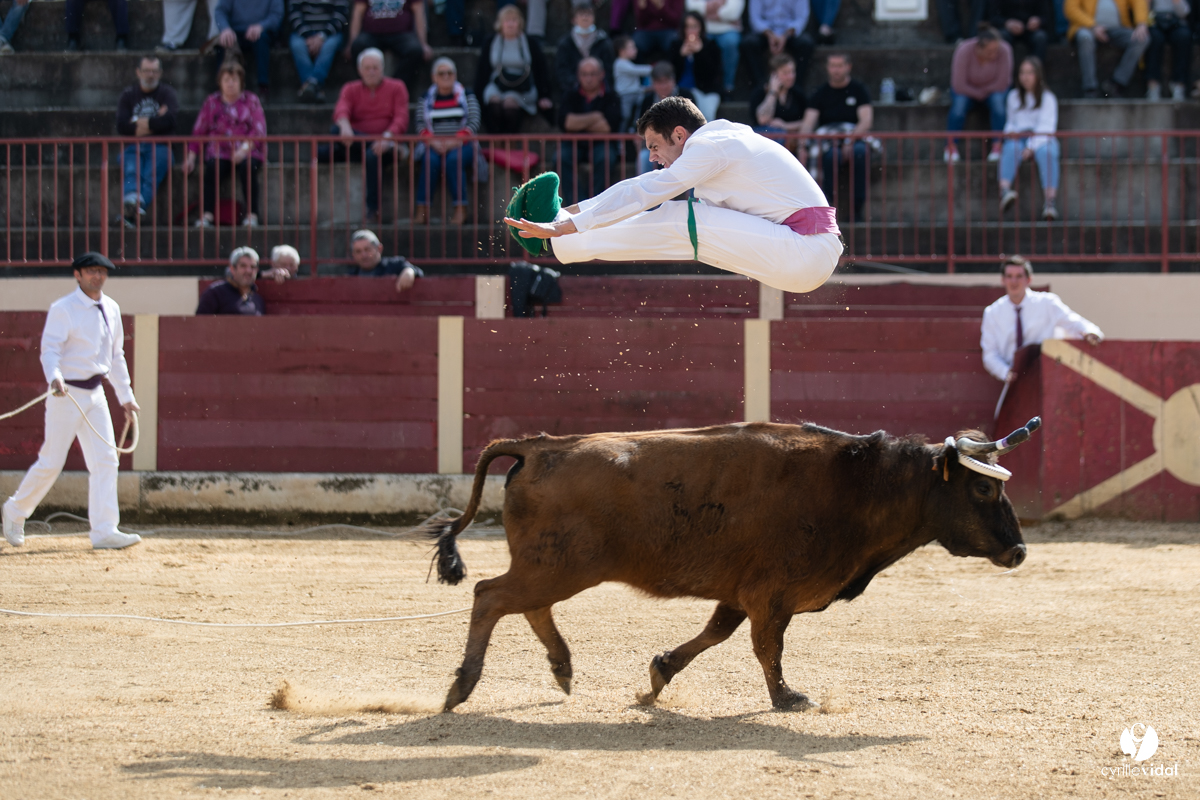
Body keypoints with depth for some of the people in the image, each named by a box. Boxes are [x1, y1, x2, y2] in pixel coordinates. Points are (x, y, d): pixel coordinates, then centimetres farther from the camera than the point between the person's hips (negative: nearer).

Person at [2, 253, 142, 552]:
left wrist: (125, 395, 20)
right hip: (66, 393, -6)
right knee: (51, 462, -3)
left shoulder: (111, 309, 12)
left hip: (96, 394, 6)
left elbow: (116, 356, 20)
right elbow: (50, 349, -18)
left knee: (105, 460, -4)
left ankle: (104, 532, -6)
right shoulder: (63, 309, -10)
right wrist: (55, 378, -37)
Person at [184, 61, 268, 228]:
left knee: (248, 167, -35)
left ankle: (252, 214, -33)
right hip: (219, 152, 1)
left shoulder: (251, 100, 11)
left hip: (248, 152, -1)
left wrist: (245, 148, -18)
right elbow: (198, 131, 14)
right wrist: (191, 157, 3)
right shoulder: (212, 102, 16)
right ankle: (207, 215, -37)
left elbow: (259, 130, -1)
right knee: (213, 167, -32)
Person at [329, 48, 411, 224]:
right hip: (357, 145, 2)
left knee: (374, 156, -39)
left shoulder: (396, 88, 12)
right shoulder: (350, 89, 15)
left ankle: (373, 209, -34)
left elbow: (401, 118, -3)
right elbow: (341, 110, -6)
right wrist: (344, 126, -32)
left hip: (386, 144, -2)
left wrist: (387, 137, -24)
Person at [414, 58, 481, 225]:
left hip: (462, 146, -1)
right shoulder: (427, 98, 14)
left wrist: (455, 141, -19)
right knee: (430, 160, -33)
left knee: (454, 159, -35)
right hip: (434, 146, 1)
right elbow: (421, 125, 2)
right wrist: (433, 142, -19)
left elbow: (474, 123, -3)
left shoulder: (467, 96, 10)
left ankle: (461, 210, -34)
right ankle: (421, 210, -35)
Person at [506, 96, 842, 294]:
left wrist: (562, 228, -11)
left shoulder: (711, 146, -10)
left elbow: (643, 194, -13)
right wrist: (570, 214, 23)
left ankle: (559, 244, -1)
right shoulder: (720, 141, 19)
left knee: (675, 221, -11)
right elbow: (644, 189, 25)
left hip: (807, 256, -9)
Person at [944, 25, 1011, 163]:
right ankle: (951, 146, -24)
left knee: (997, 100, -32)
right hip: (968, 89, -1)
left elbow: (1002, 83, -22)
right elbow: (959, 86, -27)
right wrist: (978, 94, -19)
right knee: (959, 102, -32)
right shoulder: (964, 51, -29)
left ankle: (997, 146, -29)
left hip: (992, 89, 1)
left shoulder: (1004, 50, -27)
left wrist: (985, 91, -16)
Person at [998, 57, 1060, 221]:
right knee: (1011, 149, -35)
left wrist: (1032, 147, -20)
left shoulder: (1048, 98, 6)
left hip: (1042, 140, -2)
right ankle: (1004, 190, -60)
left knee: (1047, 152, -38)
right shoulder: (1014, 96, 19)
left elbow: (1046, 126, -6)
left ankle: (1049, 202, -51)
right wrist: (1010, 132, -1)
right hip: (1019, 138, 2)